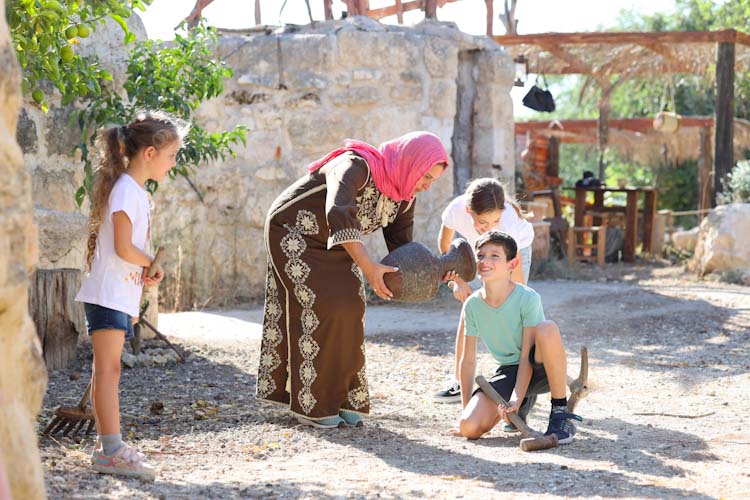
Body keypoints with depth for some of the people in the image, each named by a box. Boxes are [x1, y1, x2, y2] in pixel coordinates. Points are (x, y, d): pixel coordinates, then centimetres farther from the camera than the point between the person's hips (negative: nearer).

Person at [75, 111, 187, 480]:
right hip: (108, 294, -10)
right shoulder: (126, 190, -15)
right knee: (108, 368, -11)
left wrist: (146, 272, 1)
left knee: (107, 370, 10)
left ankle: (106, 449, 14)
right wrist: (153, 264, -5)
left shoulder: (137, 191, 16)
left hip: (121, 295, 10)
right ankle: (112, 450, -14)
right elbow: (123, 247, -21)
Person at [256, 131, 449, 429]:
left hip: (334, 247, 8)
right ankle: (311, 405, -9)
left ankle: (340, 399, 6)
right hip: (293, 233, -8)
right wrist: (368, 267, -54)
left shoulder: (403, 199, -6)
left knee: (349, 309, -2)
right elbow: (339, 215, -48)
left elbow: (401, 247, 0)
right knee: (319, 309, -15)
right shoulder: (357, 167, -32)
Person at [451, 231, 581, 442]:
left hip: (539, 369, -3)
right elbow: (468, 360, 1)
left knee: (547, 328, -38)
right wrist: (466, 409, 1)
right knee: (469, 427, -21)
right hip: (508, 371, 4)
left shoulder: (527, 298, -18)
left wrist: (515, 401, -29)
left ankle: (561, 412, -23)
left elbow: (526, 356, -21)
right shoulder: (472, 305, -6)